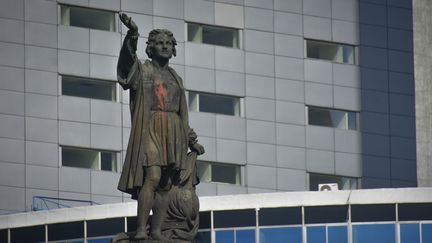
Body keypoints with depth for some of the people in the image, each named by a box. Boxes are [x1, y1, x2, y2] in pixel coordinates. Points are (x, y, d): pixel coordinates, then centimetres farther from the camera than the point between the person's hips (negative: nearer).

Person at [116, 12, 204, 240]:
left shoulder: (176, 79, 21)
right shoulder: (142, 70, 4)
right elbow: (128, 59, -19)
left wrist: (191, 141, 21)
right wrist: (132, 35, -37)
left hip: (173, 134, 6)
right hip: (150, 129, -6)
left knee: (165, 184, 1)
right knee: (153, 177, -20)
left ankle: (156, 231, 1)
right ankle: (140, 229, -23)